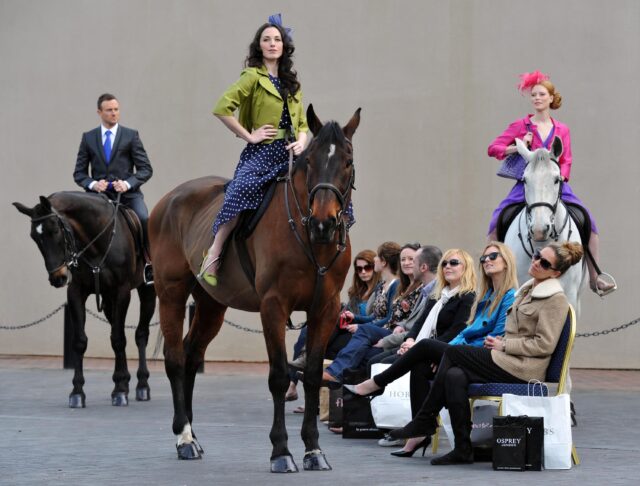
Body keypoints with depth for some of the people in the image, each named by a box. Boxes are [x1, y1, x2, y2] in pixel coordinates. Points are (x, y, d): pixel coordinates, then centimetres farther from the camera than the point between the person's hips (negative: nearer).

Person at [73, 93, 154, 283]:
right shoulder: (88, 138, 13)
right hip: (100, 194, 1)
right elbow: (79, 173, 12)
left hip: (127, 193, -1)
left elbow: (146, 169, 4)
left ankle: (150, 264, -16)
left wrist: (128, 183, -14)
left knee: (144, 219, -30)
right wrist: (92, 184, -10)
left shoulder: (131, 136, 8)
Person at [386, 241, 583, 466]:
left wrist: (503, 345, -12)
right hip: (510, 362, 8)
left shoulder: (556, 299, -7)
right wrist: (500, 341, 4)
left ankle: (425, 420, -7)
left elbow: (544, 345, -14)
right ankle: (462, 449, -16)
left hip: (524, 368, -8)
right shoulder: (529, 289, 20)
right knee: (455, 376, -16)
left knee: (452, 352, -15)